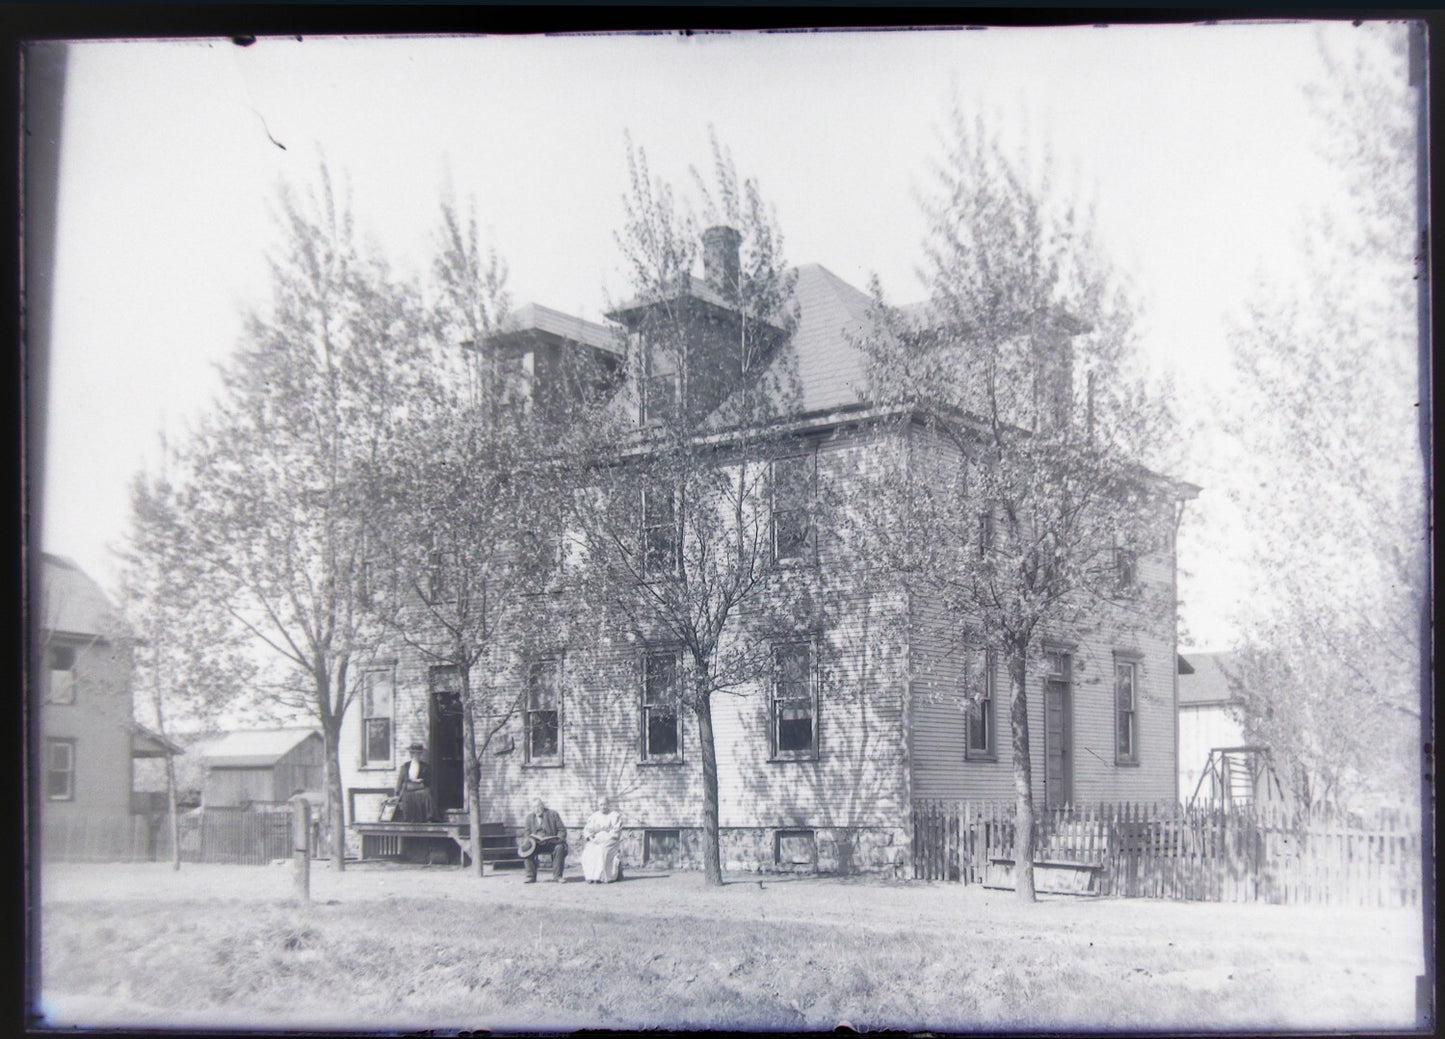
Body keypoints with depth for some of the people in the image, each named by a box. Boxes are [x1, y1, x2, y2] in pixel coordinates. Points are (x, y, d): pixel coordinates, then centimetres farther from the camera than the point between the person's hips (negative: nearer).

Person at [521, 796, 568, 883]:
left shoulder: (553, 814, 5)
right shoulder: (530, 816, 14)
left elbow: (562, 830, 2)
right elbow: (526, 831, 12)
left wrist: (559, 839, -18)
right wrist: (527, 841, -10)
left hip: (551, 842, -2)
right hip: (536, 842, 2)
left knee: (560, 847, -33)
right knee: (527, 849, -27)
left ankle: (557, 876, -25)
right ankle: (531, 876, -19)